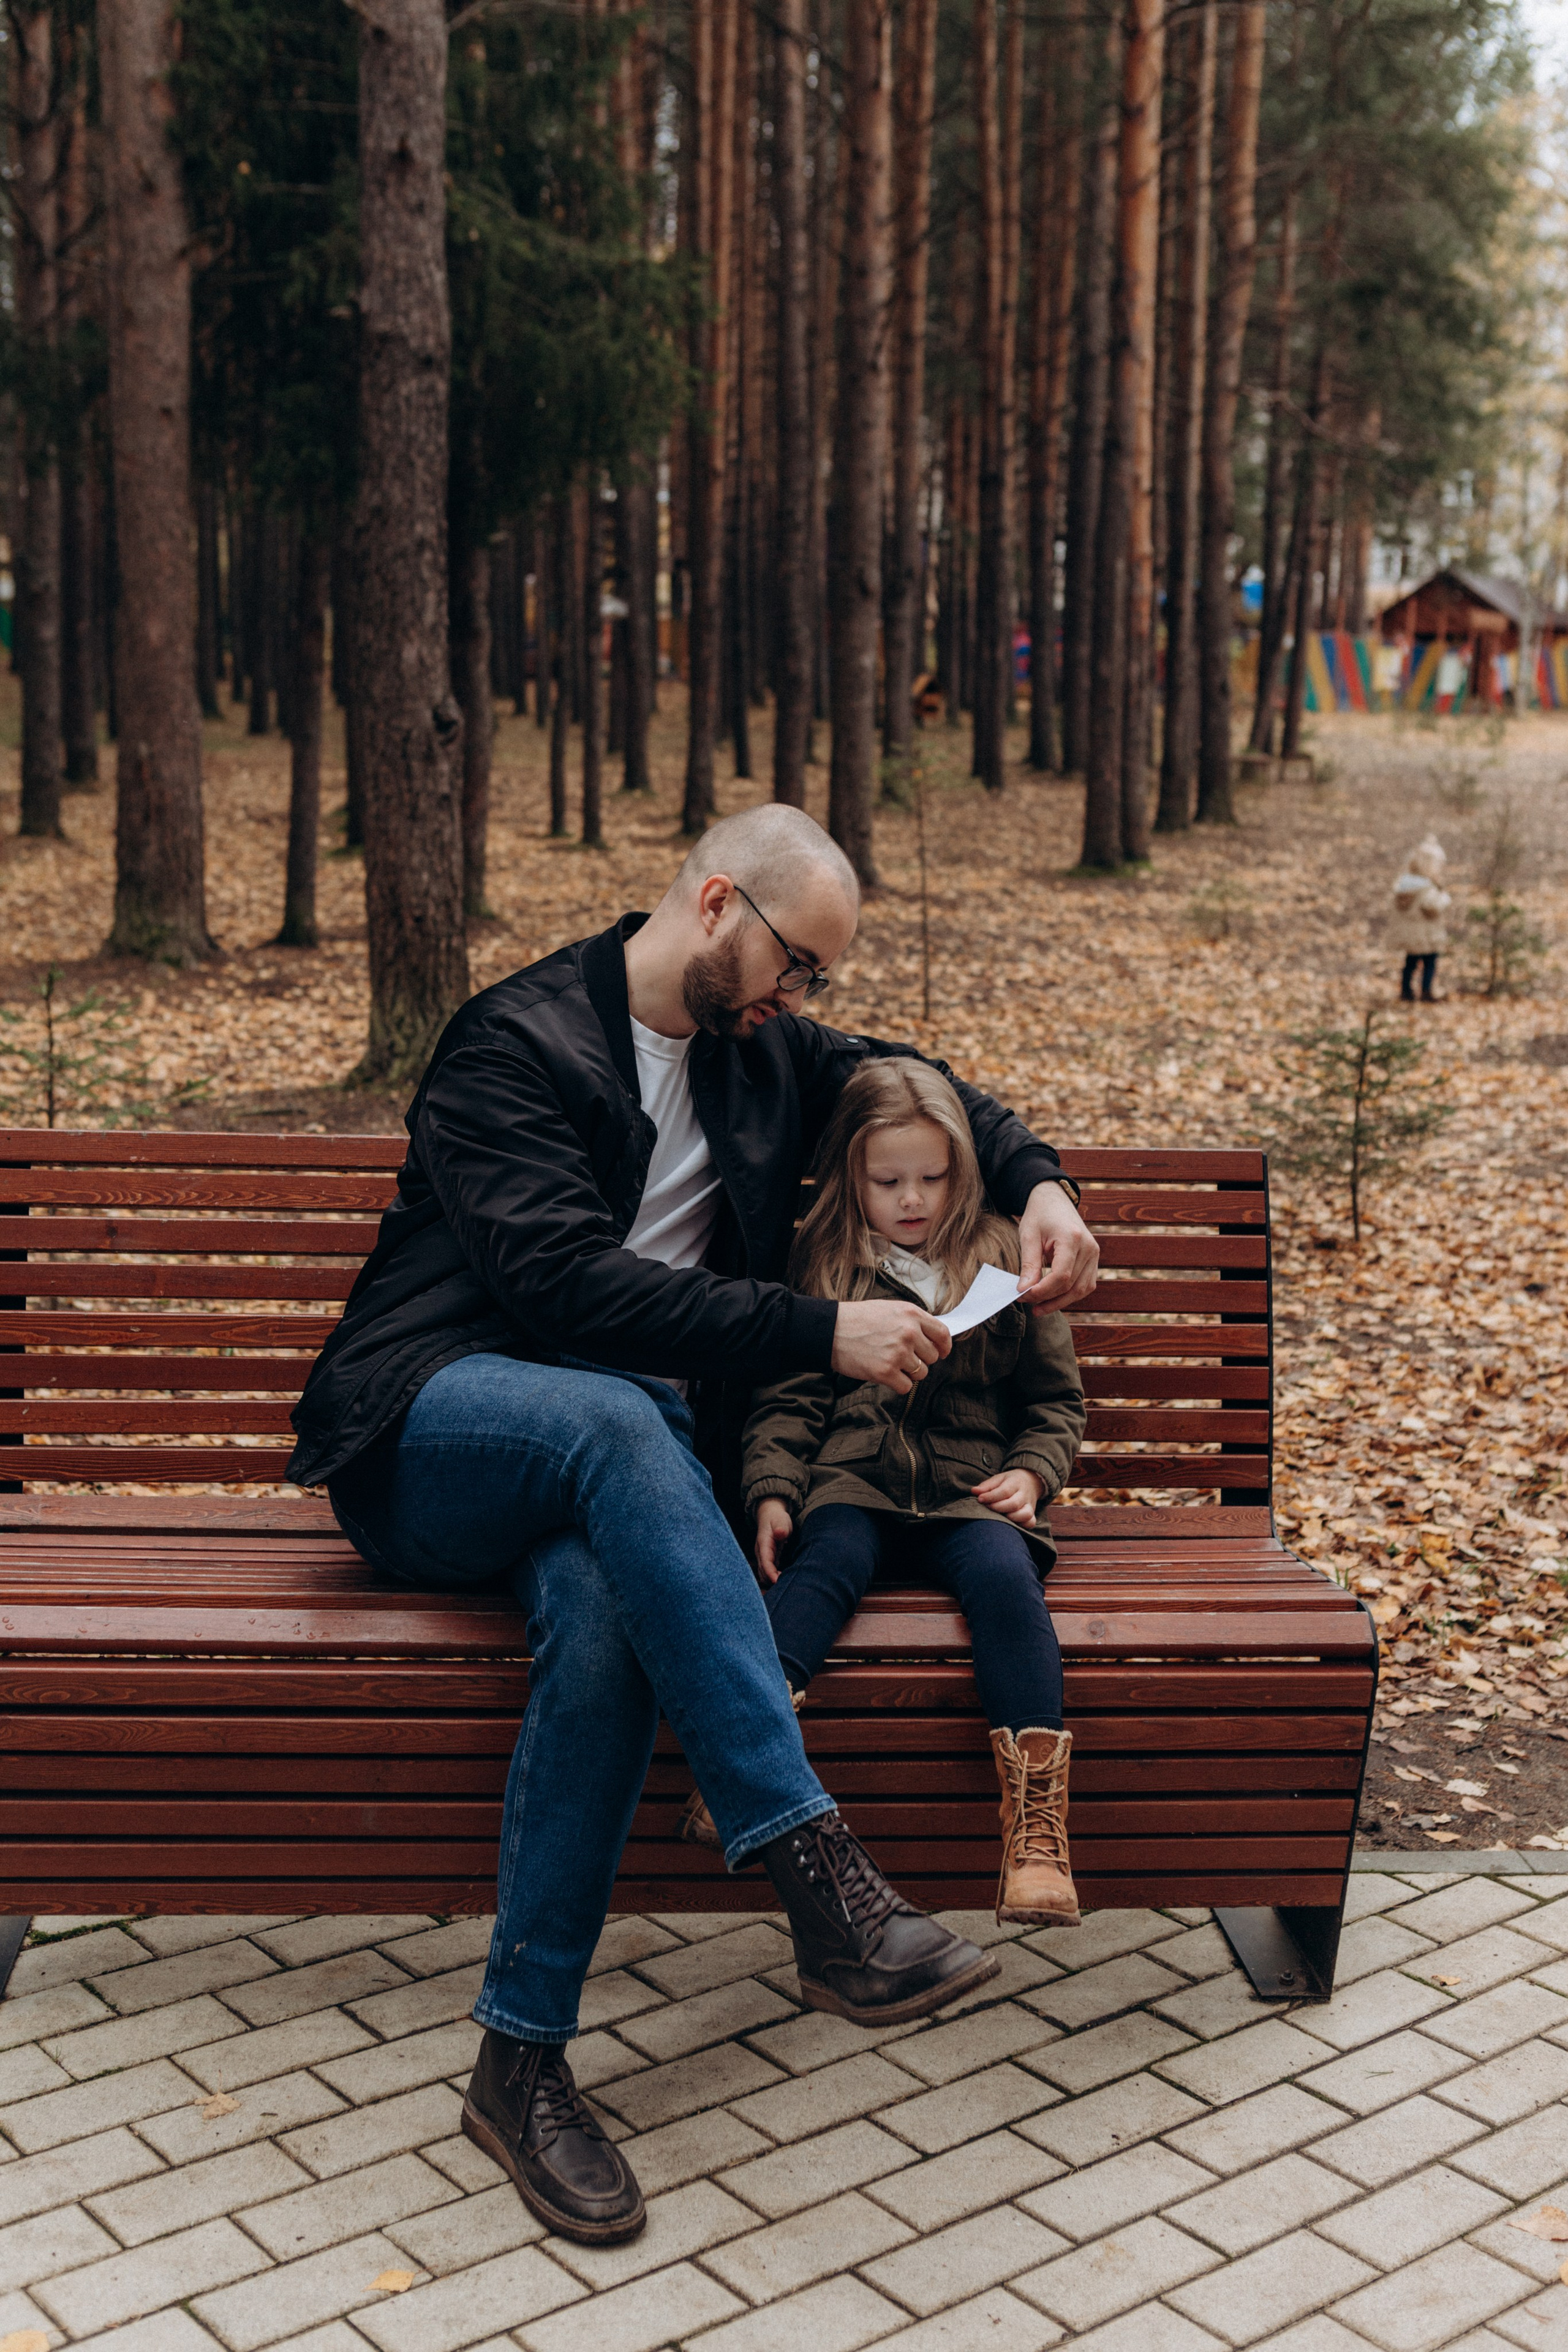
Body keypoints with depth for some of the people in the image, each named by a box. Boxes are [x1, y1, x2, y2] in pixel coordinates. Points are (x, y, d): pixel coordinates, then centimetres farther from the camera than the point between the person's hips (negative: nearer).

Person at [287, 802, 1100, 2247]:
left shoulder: (758, 1049, 16)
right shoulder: (518, 1042, -8)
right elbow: (565, 1279, -20)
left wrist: (1038, 1183, 8)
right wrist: (823, 1333, -23)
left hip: (623, 1449, 5)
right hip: (438, 1435, -4)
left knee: (606, 1609, -34)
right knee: (616, 1421, -40)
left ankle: (524, 2060, -26)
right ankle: (820, 1874, -44)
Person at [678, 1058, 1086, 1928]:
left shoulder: (1005, 1264, 16)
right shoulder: (821, 1267, 14)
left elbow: (1055, 1398, 20)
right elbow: (789, 1398, 13)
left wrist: (1030, 1472, 1)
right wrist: (773, 1489, -4)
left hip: (971, 1487, 0)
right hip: (852, 1477, 0)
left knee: (1003, 1573, -31)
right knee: (830, 1559, -33)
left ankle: (1036, 1827, -37)